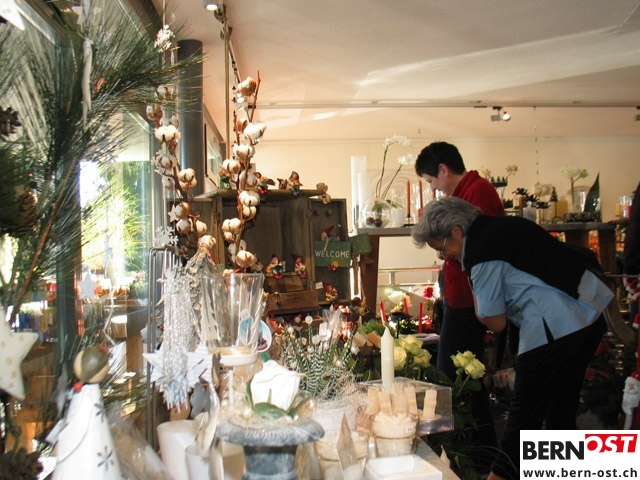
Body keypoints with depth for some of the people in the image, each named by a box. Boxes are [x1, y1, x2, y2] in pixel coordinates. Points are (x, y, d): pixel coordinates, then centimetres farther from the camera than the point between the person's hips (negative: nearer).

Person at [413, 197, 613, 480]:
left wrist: (474, 290, 5)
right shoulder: (503, 226, 13)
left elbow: (496, 323, -6)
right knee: (562, 406, 21)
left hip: (557, 326, -10)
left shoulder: (482, 254, -13)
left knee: (524, 413, 5)